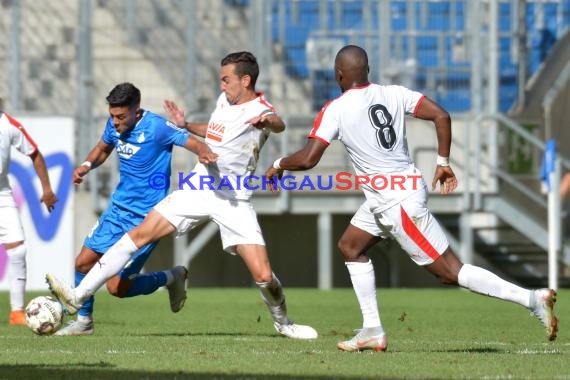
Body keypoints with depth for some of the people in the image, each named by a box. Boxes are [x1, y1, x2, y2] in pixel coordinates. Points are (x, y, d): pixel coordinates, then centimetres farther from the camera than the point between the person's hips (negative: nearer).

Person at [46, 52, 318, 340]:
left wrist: (269, 121, -63)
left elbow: (278, 124, -40)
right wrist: (185, 125, 17)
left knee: (263, 276, -12)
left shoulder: (260, 110, -14)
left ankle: (283, 323, 20)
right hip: (197, 188, 6)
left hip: (234, 201, -6)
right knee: (139, 234, -5)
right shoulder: (224, 99, 8)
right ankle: (79, 296, -6)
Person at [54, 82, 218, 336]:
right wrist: (87, 165, -2)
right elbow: (103, 148, 19)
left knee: (117, 287, -9)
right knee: (84, 262, 6)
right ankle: (84, 321, 27)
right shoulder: (114, 124, 0)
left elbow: (194, 143, -22)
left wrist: (204, 154, -46)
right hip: (118, 208, 7)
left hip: (145, 217, -7)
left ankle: (171, 278, 15)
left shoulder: (157, 127, -20)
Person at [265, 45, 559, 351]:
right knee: (350, 246, 22)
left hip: (397, 203, -8)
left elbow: (308, 159, -15)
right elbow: (441, 116, -4)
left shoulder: (335, 110, -12)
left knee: (450, 272, -5)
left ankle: (531, 298, -11)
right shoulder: (393, 94, 3)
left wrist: (279, 165, 5)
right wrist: (443, 162, 7)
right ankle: (372, 331, 21)